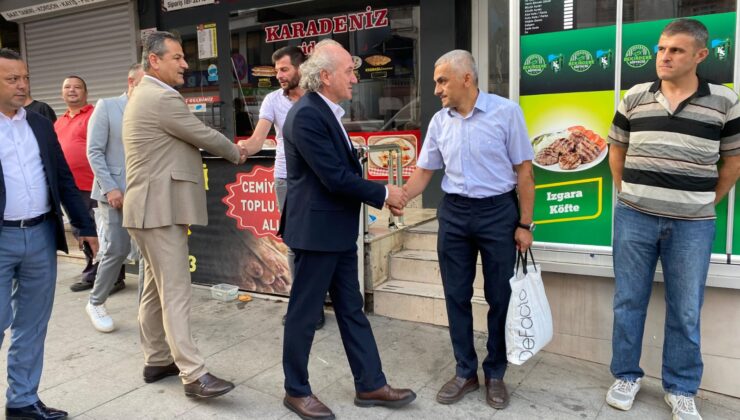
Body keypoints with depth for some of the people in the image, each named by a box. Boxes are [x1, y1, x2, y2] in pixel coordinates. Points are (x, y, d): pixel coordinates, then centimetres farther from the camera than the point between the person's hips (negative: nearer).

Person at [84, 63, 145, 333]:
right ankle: (95, 303, 19)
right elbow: (94, 151, -5)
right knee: (118, 249, -3)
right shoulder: (106, 107, 0)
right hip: (115, 191, -3)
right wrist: (110, 187, -12)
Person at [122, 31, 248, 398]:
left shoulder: (145, 95, 18)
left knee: (155, 288, 16)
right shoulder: (162, 98, -16)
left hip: (151, 206, 11)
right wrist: (236, 153, 8)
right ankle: (193, 375, -3)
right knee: (175, 293, -8)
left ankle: (156, 361, 27)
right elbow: (204, 135, -9)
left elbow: (192, 138, 23)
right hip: (159, 208, -11)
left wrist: (229, 150, 18)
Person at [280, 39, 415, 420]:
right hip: (316, 231, -10)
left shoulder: (326, 111, 11)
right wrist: (383, 193, -11)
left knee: (351, 309, 15)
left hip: (338, 230, 10)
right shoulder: (306, 115, -19)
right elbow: (335, 177, -22)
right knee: (304, 313, 6)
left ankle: (370, 385, 27)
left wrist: (381, 195, 4)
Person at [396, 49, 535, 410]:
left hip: (498, 211, -3)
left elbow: (523, 170, -6)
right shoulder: (439, 121, 4)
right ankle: (465, 371, 25)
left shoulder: (506, 112, -7)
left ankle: (495, 374, 24)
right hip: (453, 213, 4)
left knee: (499, 297, 6)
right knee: (456, 296, 9)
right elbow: (423, 172, 8)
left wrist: (525, 224, -8)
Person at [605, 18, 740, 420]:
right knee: (628, 301, 9)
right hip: (634, 217, 1)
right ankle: (626, 375, 26)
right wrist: (627, 194, 10)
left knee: (685, 311, 9)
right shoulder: (634, 98, 2)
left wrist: (706, 203, 7)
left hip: (692, 225, -1)